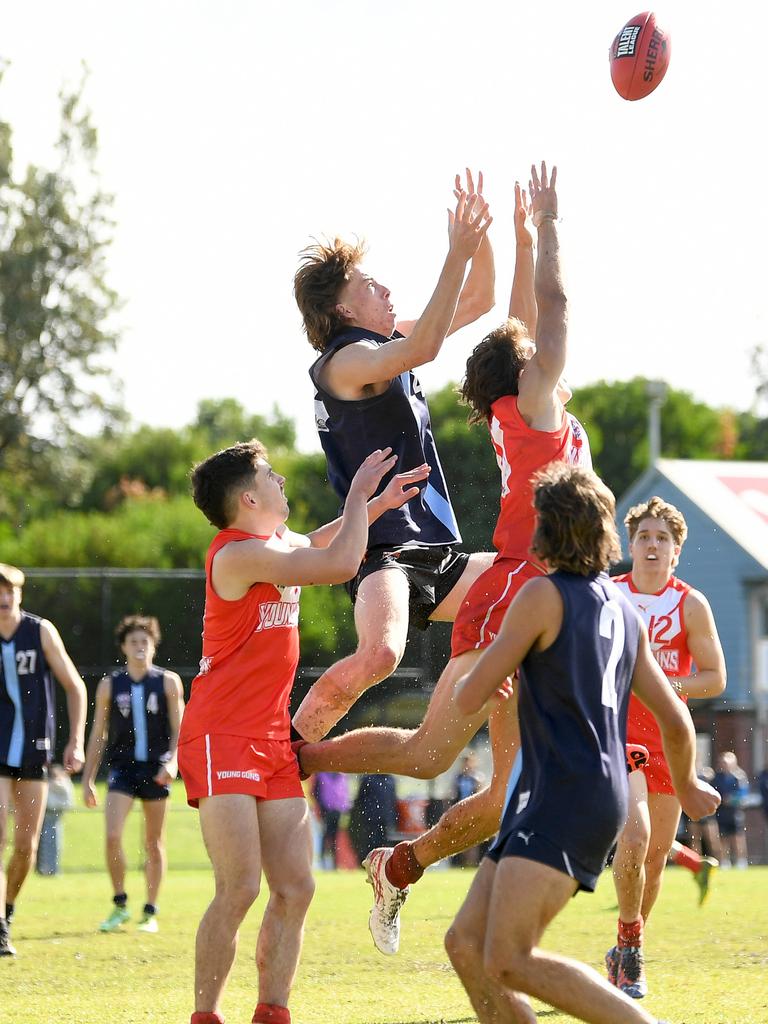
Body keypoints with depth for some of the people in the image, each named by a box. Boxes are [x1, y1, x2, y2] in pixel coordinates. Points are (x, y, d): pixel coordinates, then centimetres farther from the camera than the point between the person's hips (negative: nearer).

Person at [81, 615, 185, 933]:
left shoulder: (168, 682, 3)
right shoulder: (110, 685, 5)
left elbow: (179, 728, 1)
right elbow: (98, 734, 9)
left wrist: (172, 762, -16)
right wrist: (88, 779, 7)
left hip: (156, 769, 0)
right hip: (122, 767, 0)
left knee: (154, 842, 6)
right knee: (112, 836, -14)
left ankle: (150, 912, 17)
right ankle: (119, 905, 2)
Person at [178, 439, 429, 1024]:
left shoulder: (277, 543, 12)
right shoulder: (239, 554, -16)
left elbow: (318, 545, 38)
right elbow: (342, 564, -20)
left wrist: (378, 505, 30)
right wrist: (359, 493, -7)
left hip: (272, 741, 9)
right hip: (222, 737, -9)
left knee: (295, 887, 2)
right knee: (239, 888, -15)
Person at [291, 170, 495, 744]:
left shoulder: (389, 343, 17)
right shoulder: (344, 361, -10)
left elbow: (478, 301, 22)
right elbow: (423, 348, -28)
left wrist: (480, 237, 5)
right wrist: (459, 255, -27)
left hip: (436, 553, 10)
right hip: (383, 551, -10)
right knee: (379, 654, -34)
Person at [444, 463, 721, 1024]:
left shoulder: (544, 594, -6)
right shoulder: (623, 610, 18)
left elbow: (469, 699, -5)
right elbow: (675, 720, 20)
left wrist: (479, 672, 19)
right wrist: (688, 787, 39)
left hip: (567, 797, -9)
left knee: (510, 961, -20)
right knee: (467, 945, 5)